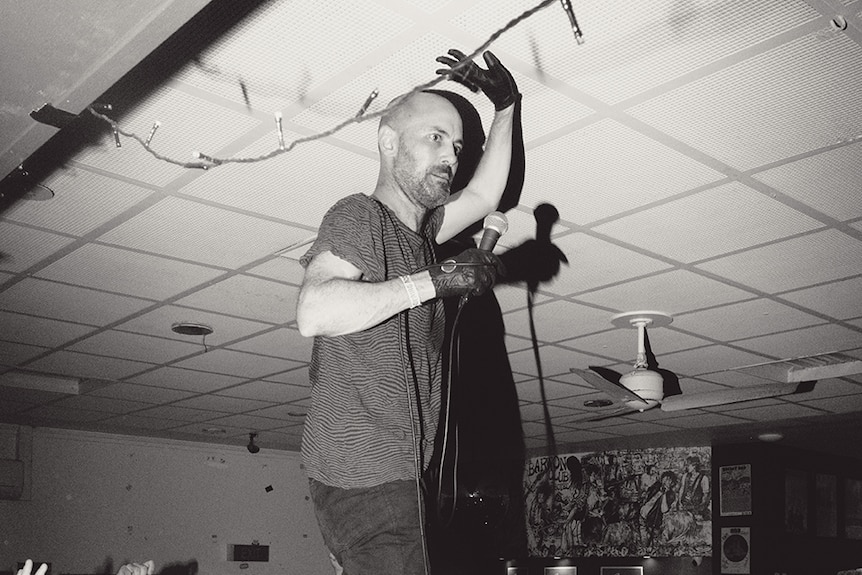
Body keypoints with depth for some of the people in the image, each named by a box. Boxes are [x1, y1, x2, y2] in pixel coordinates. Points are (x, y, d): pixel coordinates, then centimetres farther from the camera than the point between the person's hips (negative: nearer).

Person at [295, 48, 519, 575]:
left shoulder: (421, 229, 19)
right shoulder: (359, 215, -7)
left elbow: (484, 196, 30)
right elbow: (314, 313, -24)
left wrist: (505, 107, 21)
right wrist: (435, 280, -22)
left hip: (398, 472, 8)